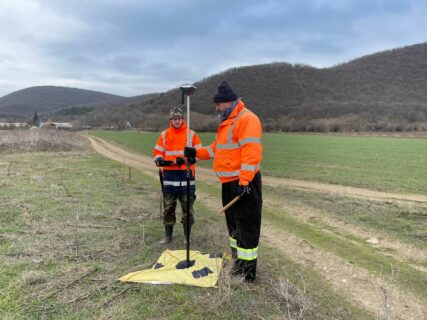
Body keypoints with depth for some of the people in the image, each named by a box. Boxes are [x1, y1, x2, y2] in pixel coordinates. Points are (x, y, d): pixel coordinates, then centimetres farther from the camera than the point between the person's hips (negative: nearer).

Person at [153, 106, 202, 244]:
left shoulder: (191, 134, 2)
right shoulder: (164, 134, 8)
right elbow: (157, 151, 10)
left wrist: (186, 160, -16)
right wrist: (159, 160, -12)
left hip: (186, 174, -1)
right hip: (169, 174, 2)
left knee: (187, 206, 4)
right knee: (168, 206, 7)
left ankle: (187, 234, 18)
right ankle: (168, 234, 19)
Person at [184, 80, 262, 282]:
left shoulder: (247, 119, -14)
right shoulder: (227, 122, 18)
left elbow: (251, 153, -23)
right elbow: (217, 148, 23)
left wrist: (244, 182, -27)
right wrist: (197, 153, 11)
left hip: (244, 183, -10)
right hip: (229, 183, 10)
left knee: (246, 227, -3)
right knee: (233, 225, 18)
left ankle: (247, 272, 7)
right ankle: (237, 266, 32)